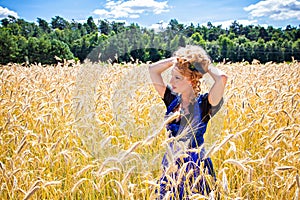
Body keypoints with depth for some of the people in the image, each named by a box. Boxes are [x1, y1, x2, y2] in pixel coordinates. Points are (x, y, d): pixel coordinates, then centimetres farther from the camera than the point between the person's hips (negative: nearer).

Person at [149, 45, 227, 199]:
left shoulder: (204, 103, -10)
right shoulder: (172, 100, 4)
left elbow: (222, 78, -28)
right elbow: (152, 69, 4)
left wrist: (206, 65, -9)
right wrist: (177, 59, 0)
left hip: (196, 168, -5)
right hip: (170, 167, 5)